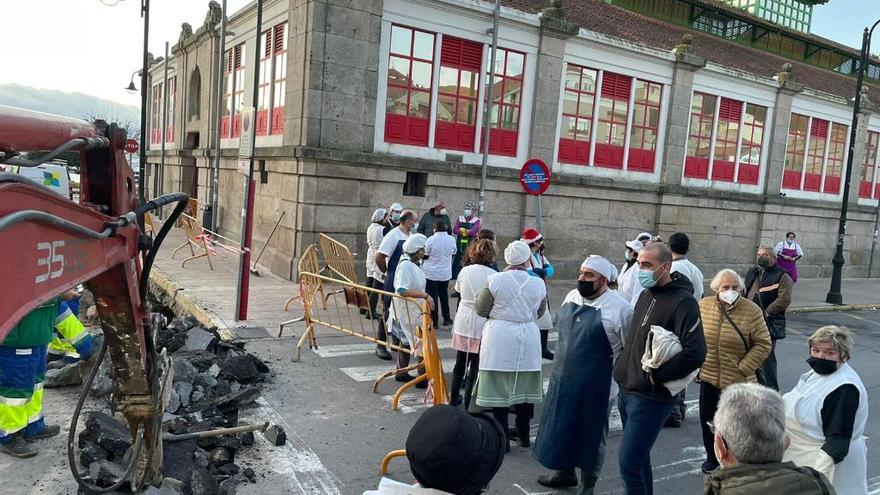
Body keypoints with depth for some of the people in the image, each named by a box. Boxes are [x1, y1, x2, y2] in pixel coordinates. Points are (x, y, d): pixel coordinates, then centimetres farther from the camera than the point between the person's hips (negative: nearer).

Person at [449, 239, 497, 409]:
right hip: (481, 323, -4)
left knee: (460, 362, 18)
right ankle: (468, 405, 10)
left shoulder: (465, 271, -2)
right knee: (475, 365, 5)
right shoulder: (493, 275, -13)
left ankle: (454, 398, 31)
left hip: (463, 321, 4)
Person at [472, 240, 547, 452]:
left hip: (500, 340, -3)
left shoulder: (495, 280, -10)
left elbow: (480, 310, -3)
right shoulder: (538, 284, -2)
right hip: (528, 340, 3)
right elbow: (539, 312, 11)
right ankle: (524, 435, 26)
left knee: (499, 388, 5)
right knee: (524, 387, 14)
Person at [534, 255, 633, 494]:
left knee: (591, 432, 10)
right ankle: (565, 472, 39)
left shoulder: (620, 308, -16)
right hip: (563, 379, 6)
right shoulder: (572, 296, 4)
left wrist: (616, 371, -7)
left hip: (595, 385, -6)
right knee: (561, 425, 18)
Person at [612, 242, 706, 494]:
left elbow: (695, 352, -24)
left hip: (650, 397, -8)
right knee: (638, 457, 19)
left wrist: (657, 375, -17)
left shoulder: (682, 302, -16)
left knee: (629, 461, -6)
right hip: (627, 390, 8)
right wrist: (623, 367, 10)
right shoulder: (646, 294, 10)